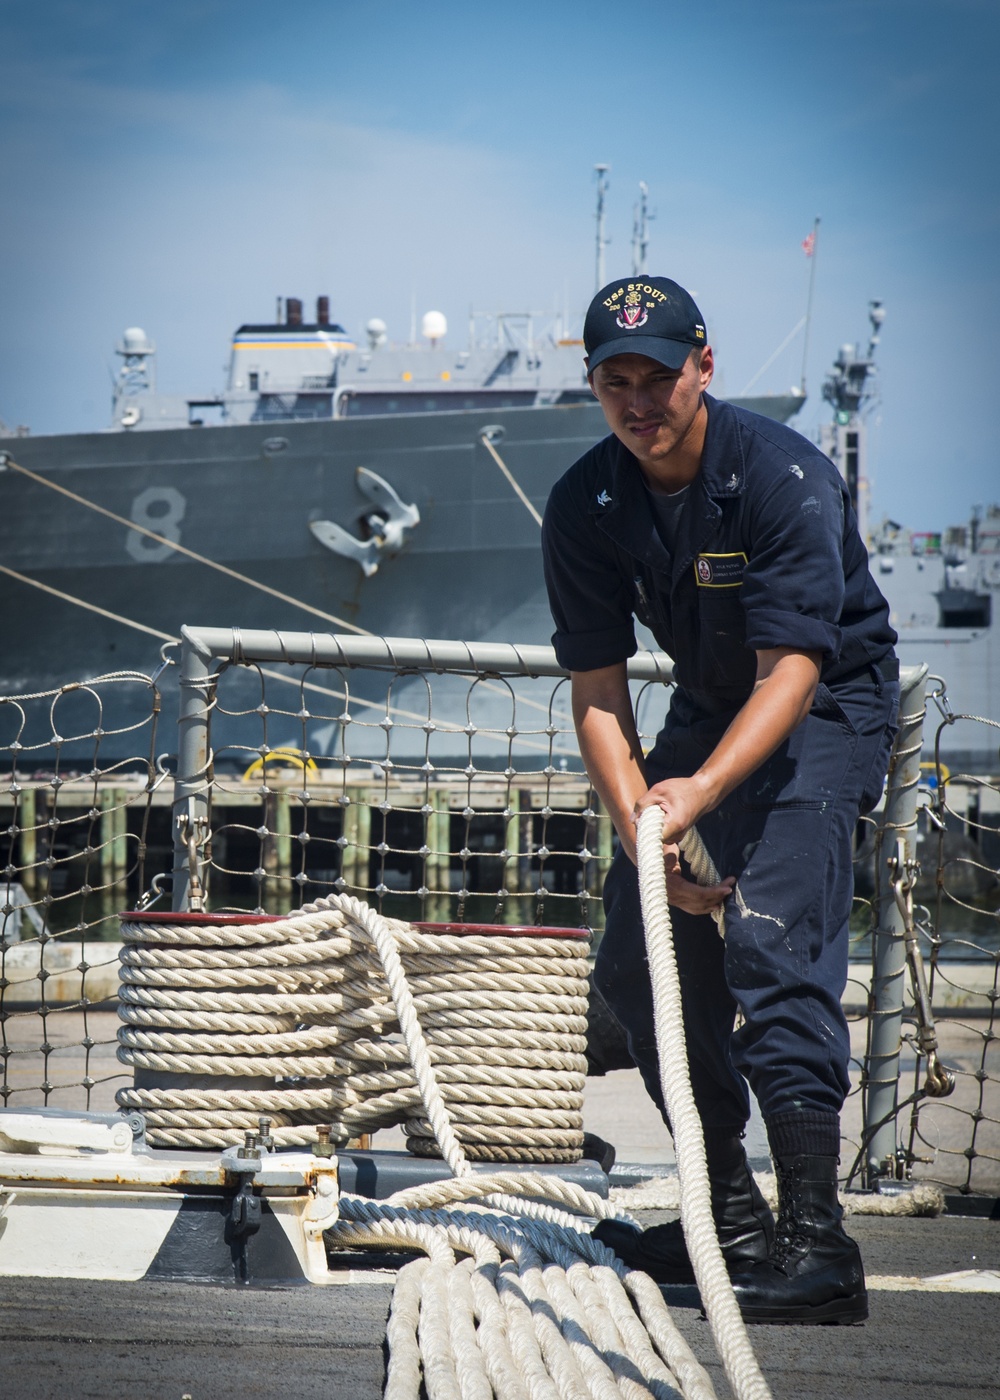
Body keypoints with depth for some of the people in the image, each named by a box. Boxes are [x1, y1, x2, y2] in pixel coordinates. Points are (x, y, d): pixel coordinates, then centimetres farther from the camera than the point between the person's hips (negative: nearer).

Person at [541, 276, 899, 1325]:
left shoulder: (784, 478, -26)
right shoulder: (585, 505, -10)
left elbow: (793, 667, -31)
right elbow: (596, 686, -8)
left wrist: (700, 789, -46)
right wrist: (637, 825, -22)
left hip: (827, 707, -7)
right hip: (708, 708, 7)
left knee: (772, 945, -23)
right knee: (637, 956, 3)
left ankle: (815, 1247, -25)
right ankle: (730, 1220, 17)